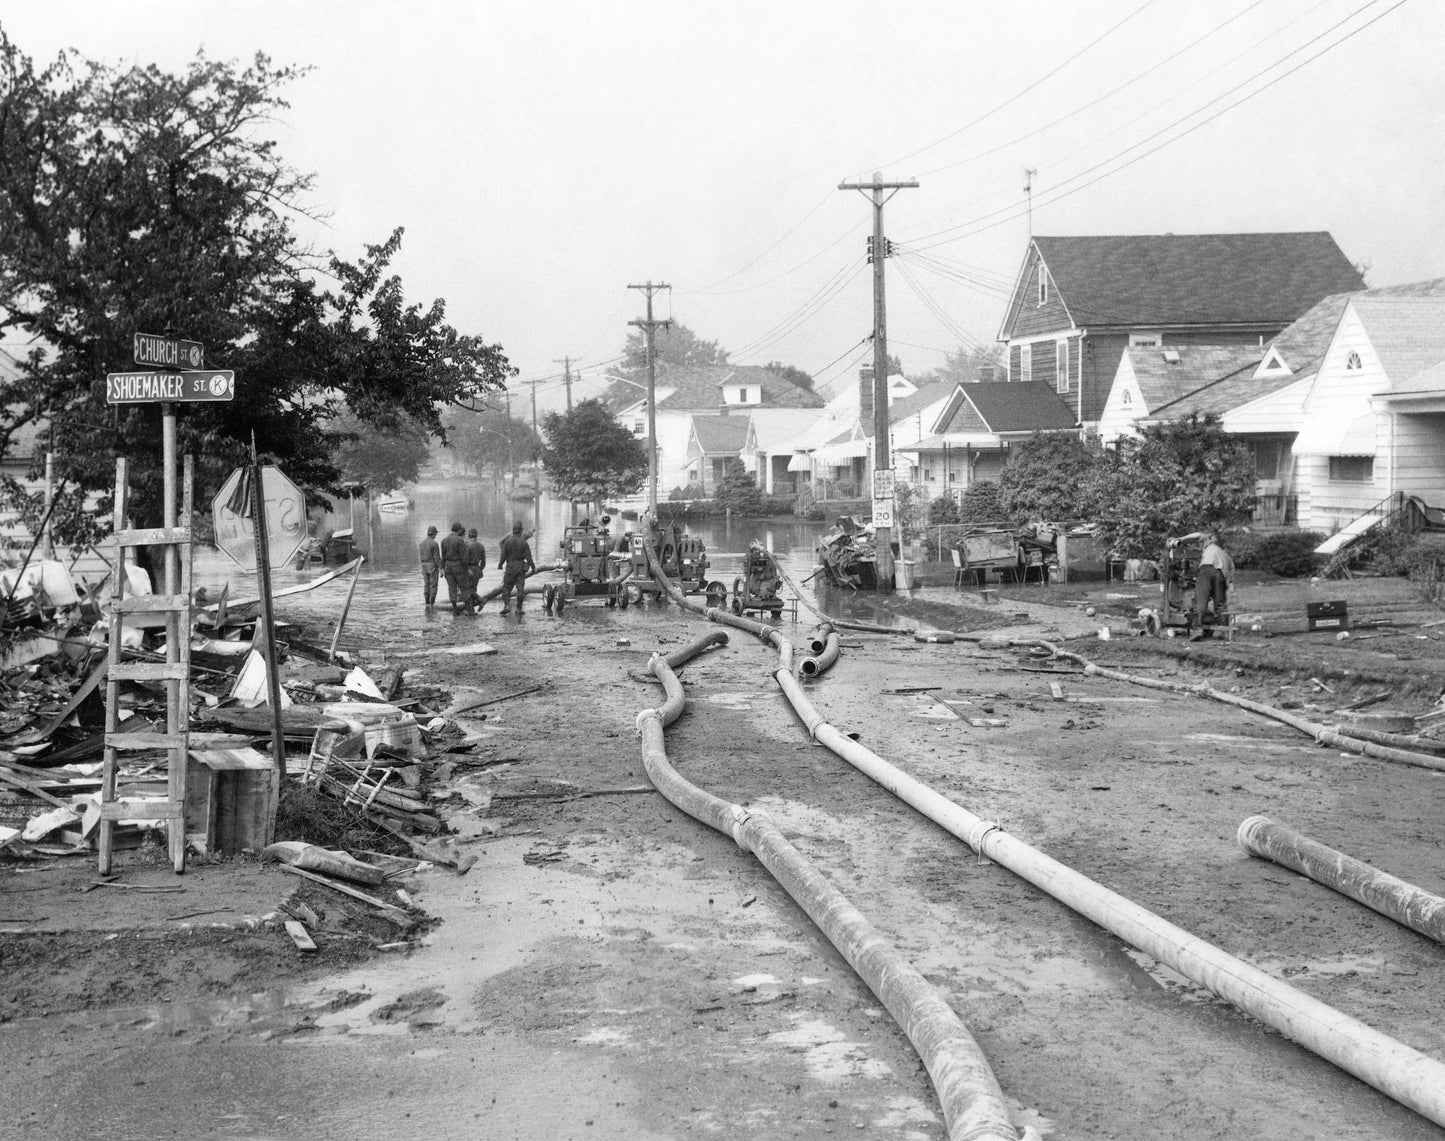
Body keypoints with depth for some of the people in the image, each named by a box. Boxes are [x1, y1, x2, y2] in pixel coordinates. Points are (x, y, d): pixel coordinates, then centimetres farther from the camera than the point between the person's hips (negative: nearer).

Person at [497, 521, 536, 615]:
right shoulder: (524, 542, -6)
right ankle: (519, 608, 6)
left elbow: (503, 556, -4)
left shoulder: (507, 541, -7)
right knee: (520, 588, 6)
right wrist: (533, 567, 4)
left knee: (506, 587, 8)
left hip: (510, 567, 0)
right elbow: (528, 557, -6)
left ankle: (507, 605, -8)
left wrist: (500, 565, 12)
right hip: (521, 567, 1)